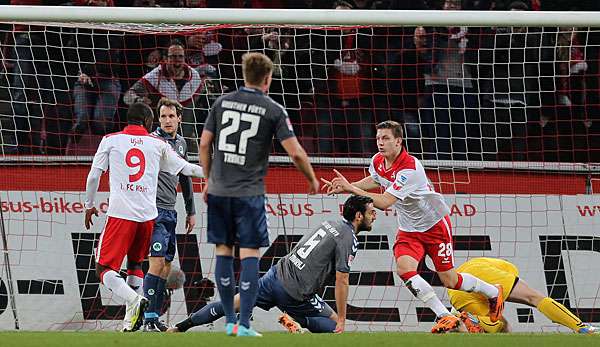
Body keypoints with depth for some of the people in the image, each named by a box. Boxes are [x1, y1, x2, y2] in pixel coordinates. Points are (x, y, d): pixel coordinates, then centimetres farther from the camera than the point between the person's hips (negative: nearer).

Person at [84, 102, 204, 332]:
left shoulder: (110, 140, 6)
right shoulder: (158, 144, 11)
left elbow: (94, 176, 4)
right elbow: (187, 169, 15)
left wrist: (89, 205, 17)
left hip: (120, 214, -3)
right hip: (147, 215, 3)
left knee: (104, 268, -1)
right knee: (135, 264, 22)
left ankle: (134, 299, -26)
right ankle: (130, 321, 14)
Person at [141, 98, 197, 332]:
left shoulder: (181, 143, 15)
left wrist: (191, 211, 26)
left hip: (170, 212, 8)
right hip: (154, 209, -8)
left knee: (166, 265, 7)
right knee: (157, 262, -15)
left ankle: (154, 315, 11)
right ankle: (149, 319, -15)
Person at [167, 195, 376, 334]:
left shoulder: (329, 224, 15)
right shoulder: (348, 239, -11)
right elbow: (341, 281, -14)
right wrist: (341, 321, -9)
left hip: (277, 274, 7)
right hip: (294, 293, -7)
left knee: (232, 304, 12)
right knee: (335, 324, 4)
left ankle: (181, 327, 13)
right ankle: (299, 321, -16)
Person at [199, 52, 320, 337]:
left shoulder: (222, 103, 5)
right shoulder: (273, 110, -4)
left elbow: (204, 144, 7)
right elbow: (296, 153, -7)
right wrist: (312, 180, 9)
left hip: (219, 191, 3)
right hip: (249, 193, -3)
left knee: (224, 251, 11)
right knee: (249, 255, 0)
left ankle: (229, 321, 14)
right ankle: (243, 324, -6)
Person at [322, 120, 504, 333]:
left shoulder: (410, 168, -31)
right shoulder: (378, 161, -7)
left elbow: (384, 203, -36)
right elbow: (374, 180, 20)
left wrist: (351, 188, -36)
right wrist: (344, 187, 6)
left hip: (435, 225, -6)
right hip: (408, 230, 6)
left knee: (449, 280, 1)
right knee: (404, 269, -21)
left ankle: (493, 292, 31)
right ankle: (445, 317, -15)